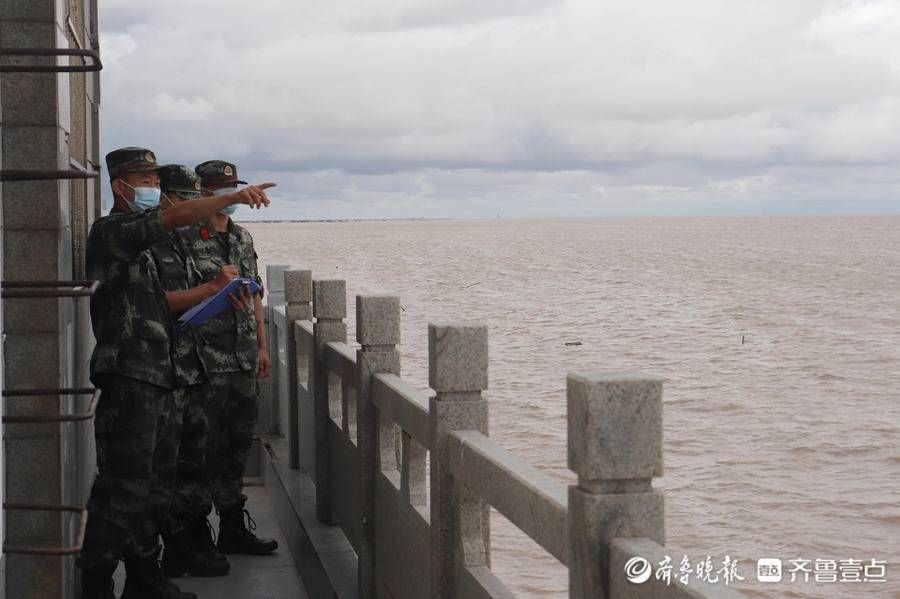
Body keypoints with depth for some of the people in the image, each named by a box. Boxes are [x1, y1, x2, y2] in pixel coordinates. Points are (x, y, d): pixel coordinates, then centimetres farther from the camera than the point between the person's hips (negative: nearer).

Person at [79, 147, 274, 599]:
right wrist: (235, 197, -25)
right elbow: (176, 217, -21)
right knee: (123, 484, -10)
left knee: (145, 482, 13)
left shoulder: (138, 240, 23)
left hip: (152, 377, 10)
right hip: (127, 377, -10)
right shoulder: (112, 230, -7)